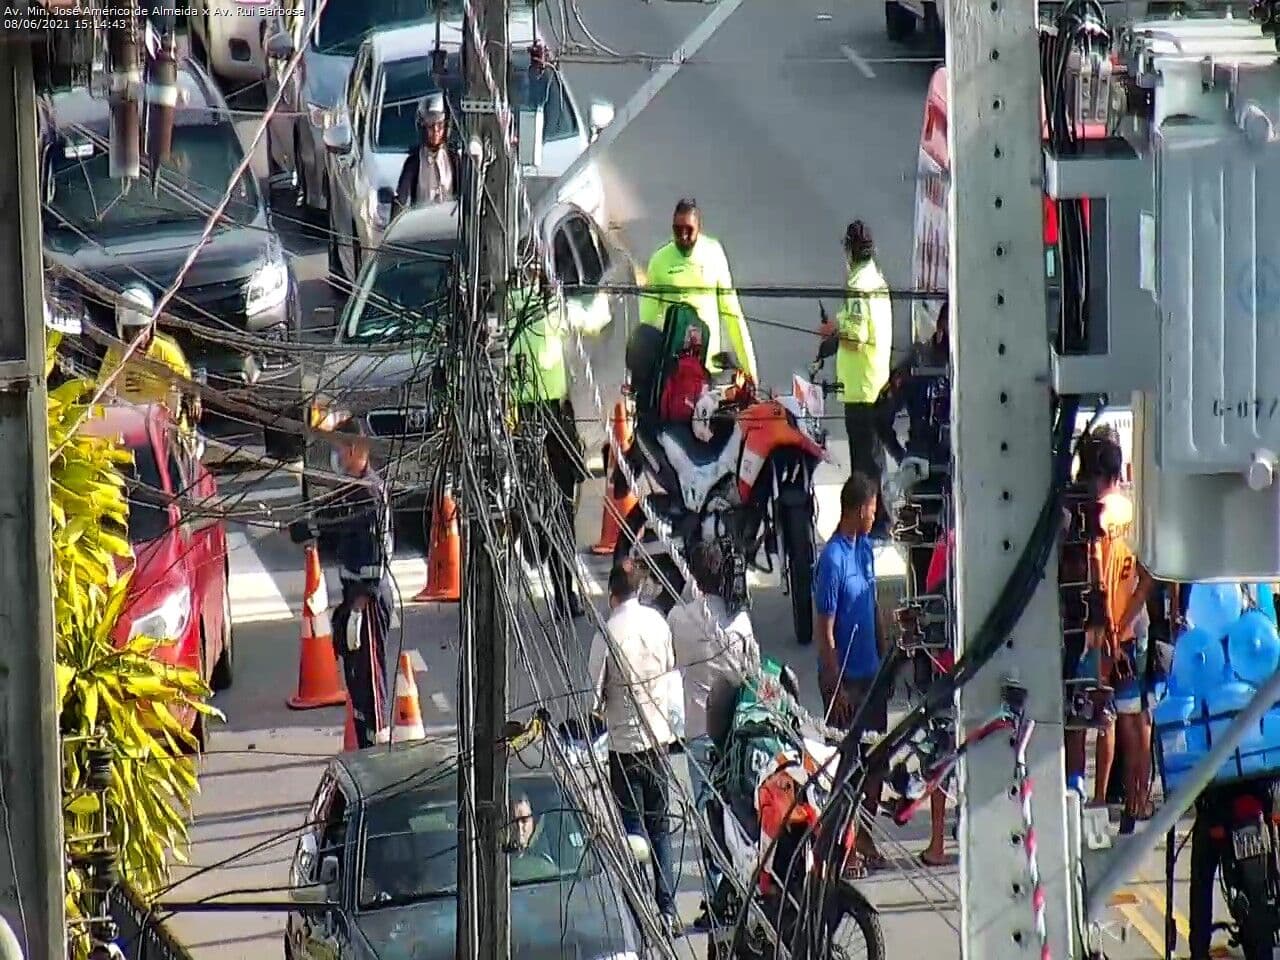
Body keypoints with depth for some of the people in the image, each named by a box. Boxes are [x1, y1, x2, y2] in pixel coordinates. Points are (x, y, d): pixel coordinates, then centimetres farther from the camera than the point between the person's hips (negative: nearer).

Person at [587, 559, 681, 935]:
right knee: (660, 827, 13)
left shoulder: (609, 633, -15)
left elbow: (594, 690, -10)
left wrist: (601, 702, 10)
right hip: (659, 735, 4)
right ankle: (667, 911, 11)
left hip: (625, 738, -4)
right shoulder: (657, 622, -2)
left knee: (634, 829, 1)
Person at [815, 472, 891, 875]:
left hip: (871, 673, 8)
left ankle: (864, 835, 25)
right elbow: (824, 631, -18)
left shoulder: (865, 548, 7)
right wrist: (836, 687, -17)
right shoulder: (832, 560, -19)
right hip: (844, 676, -8)